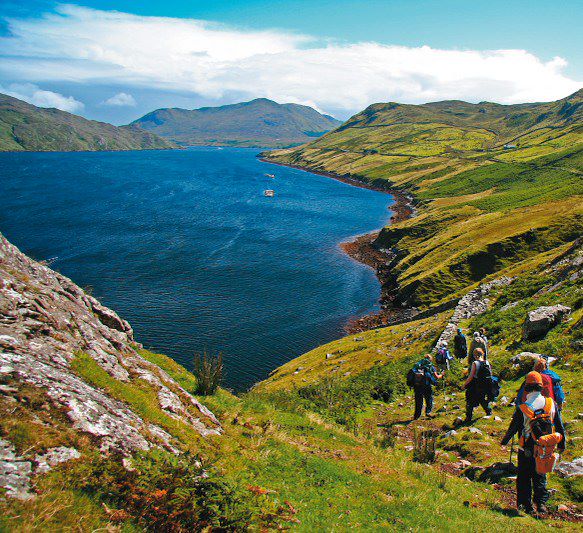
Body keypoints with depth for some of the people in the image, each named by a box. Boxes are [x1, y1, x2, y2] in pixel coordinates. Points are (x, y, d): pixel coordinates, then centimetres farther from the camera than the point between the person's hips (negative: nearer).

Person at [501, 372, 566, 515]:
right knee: (540, 477, 19)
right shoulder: (551, 404, -10)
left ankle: (525, 504, 17)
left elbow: (513, 428, -7)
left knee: (524, 478, 13)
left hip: (526, 451, -3)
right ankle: (541, 503, 13)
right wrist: (561, 444, 17)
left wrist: (505, 441, 11)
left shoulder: (522, 408, -19)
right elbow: (559, 426, 2)